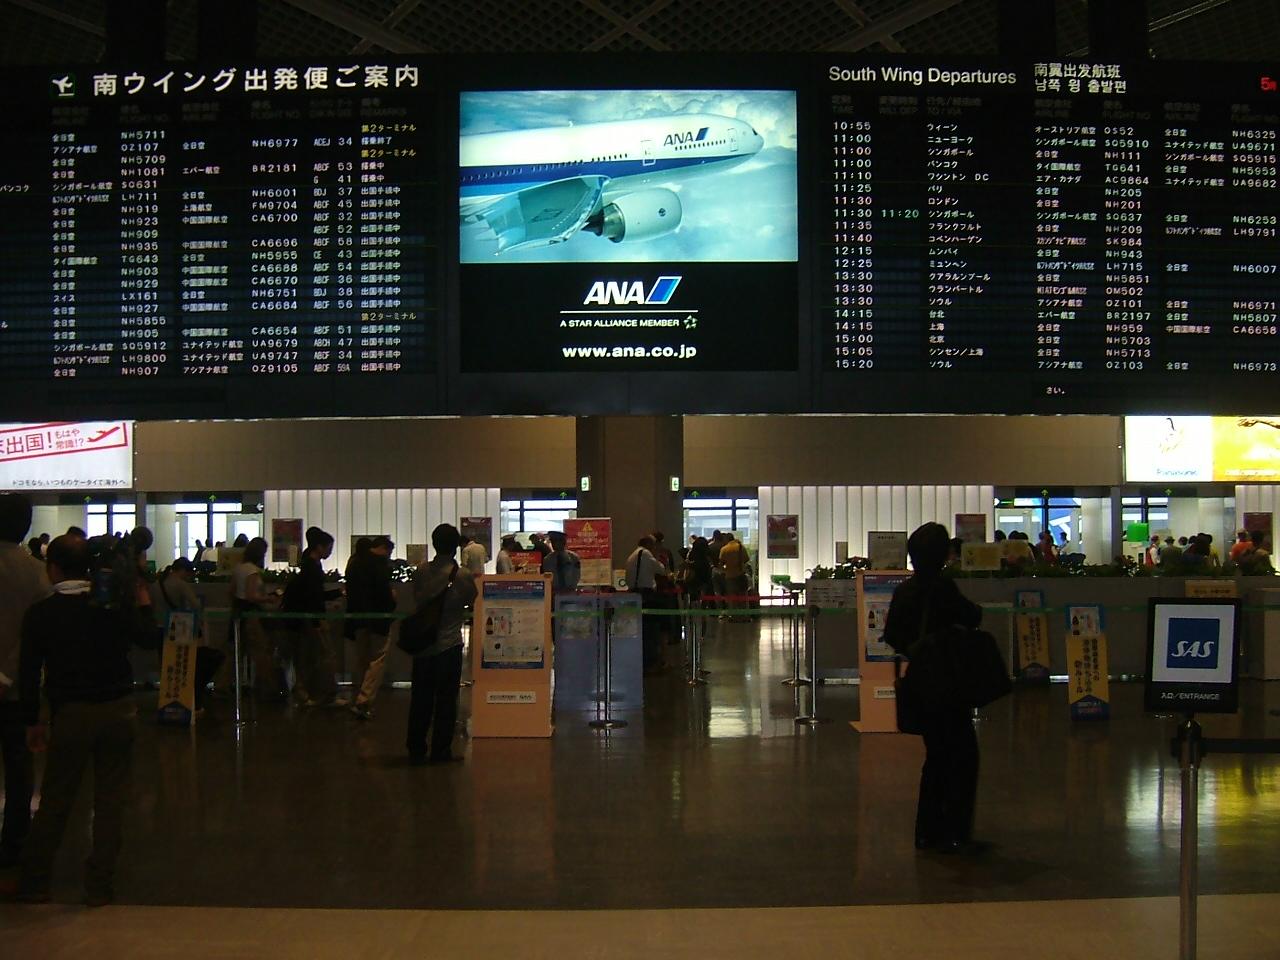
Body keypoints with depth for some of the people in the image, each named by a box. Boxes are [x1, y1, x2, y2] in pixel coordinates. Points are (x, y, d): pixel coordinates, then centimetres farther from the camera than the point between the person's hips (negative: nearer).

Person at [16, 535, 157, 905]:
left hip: (71, 714, -1)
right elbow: (146, 638, 7)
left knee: (55, 801, 12)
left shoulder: (40, 614, -4)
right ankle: (100, 885, 12)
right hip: (119, 710, 1)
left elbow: (29, 672, -2)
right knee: (110, 799, 7)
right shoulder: (112, 605, -3)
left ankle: (34, 882, 21)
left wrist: (32, 722, 6)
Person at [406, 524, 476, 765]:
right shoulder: (463, 575, -12)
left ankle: (416, 750, 16)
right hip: (449, 644, -3)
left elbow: (417, 599, 9)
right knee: (446, 699, 6)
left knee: (420, 698, 11)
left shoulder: (421, 571, -2)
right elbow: (472, 599, 4)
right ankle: (440, 750, 9)